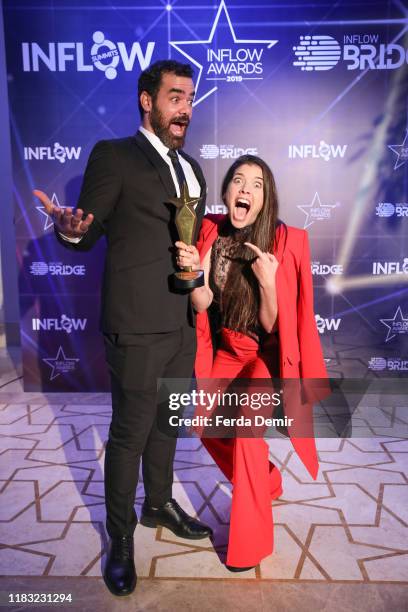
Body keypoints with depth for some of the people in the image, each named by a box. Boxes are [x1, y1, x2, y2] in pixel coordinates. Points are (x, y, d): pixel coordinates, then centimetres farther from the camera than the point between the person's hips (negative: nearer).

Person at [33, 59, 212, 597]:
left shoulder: (190, 167, 15)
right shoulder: (113, 156, -6)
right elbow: (87, 235, -9)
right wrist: (70, 229, -30)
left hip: (183, 324, 7)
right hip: (138, 326, -7)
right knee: (130, 434, 6)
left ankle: (159, 504, 44)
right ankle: (121, 537, 29)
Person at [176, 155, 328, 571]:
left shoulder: (284, 242, -21)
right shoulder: (211, 232, -10)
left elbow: (271, 325, -19)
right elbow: (203, 305, -13)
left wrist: (267, 281, -36)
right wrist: (194, 272, -33)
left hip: (267, 353, -5)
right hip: (227, 349, 5)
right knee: (207, 426, 7)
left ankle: (251, 539, -2)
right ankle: (266, 481, 36)